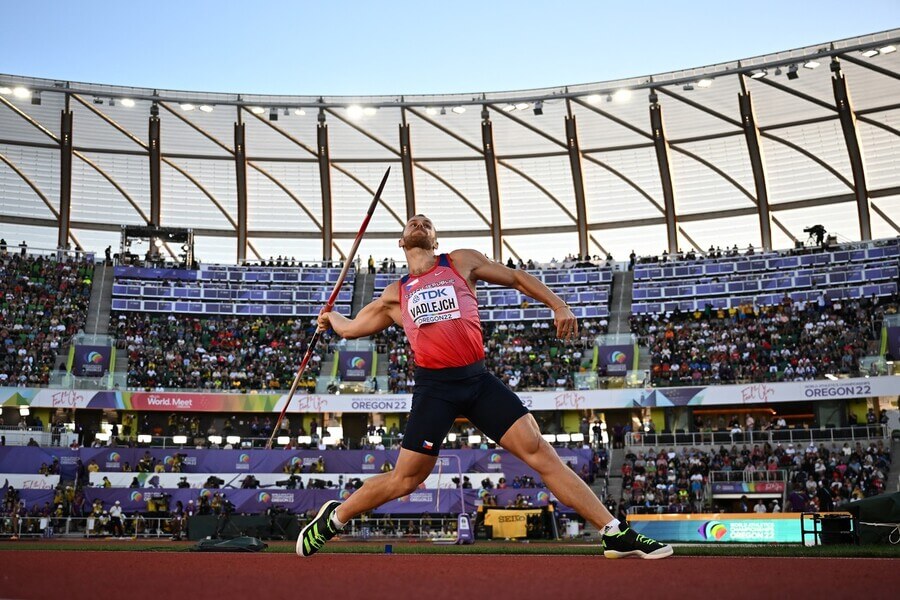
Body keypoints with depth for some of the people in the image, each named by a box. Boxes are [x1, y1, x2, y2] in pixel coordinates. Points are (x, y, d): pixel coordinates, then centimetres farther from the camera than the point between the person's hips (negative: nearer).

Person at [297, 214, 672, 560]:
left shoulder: (462, 263, 13)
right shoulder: (395, 295, 15)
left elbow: (517, 278, 18)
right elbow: (352, 327, 29)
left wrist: (560, 307, 7)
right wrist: (332, 318, 49)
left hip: (478, 380, 1)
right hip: (434, 386, 0)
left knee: (539, 451, -7)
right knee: (406, 479, 2)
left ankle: (616, 534, -4)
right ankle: (334, 517, 27)